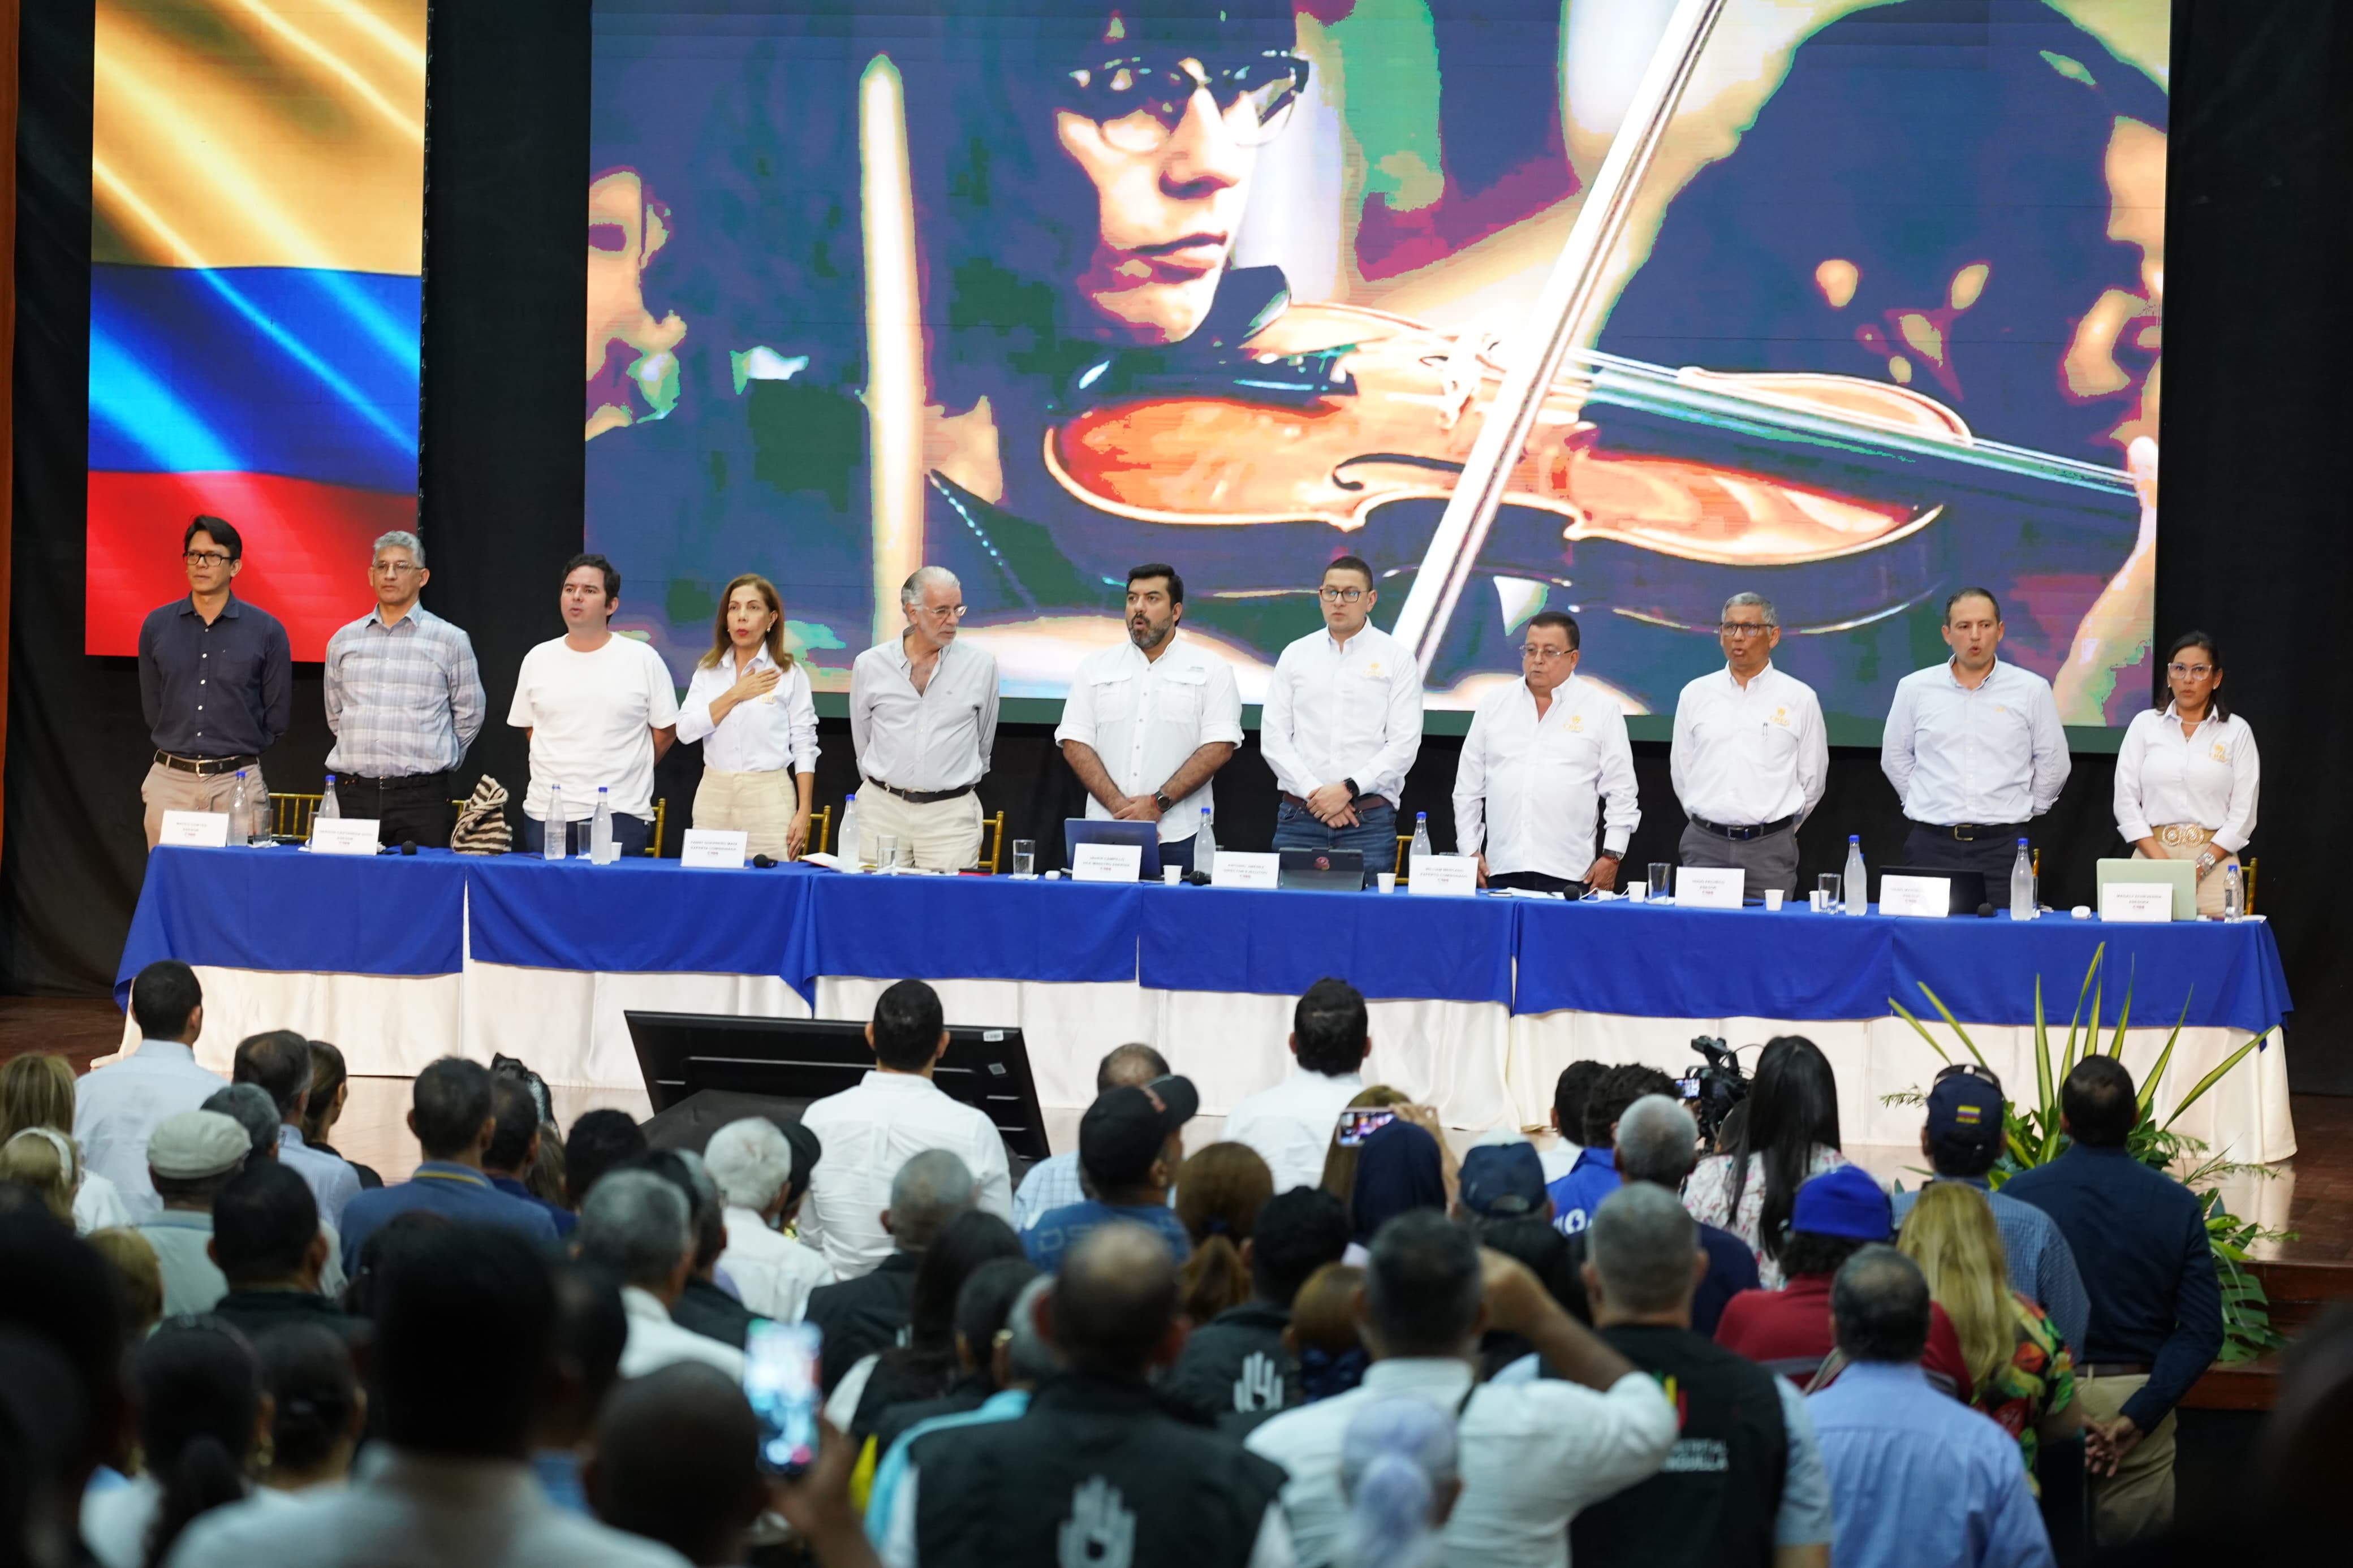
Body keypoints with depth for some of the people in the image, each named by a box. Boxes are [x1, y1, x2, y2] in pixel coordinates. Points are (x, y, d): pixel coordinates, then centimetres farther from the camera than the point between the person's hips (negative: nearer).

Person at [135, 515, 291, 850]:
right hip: (170, 782, 2)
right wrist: (179, 748, 13)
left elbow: (277, 716, 6)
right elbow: (152, 707, 15)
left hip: (237, 784, -2)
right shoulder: (157, 625, 7)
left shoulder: (266, 631, 0)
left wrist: (237, 751, 9)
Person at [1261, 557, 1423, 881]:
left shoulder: (1396, 657, 4)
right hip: (1298, 817, 2)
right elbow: (1273, 737, 6)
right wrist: (1314, 793, -7)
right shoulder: (1295, 655, 11)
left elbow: (1404, 745, -3)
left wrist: (1349, 789, -12)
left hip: (1369, 818, -2)